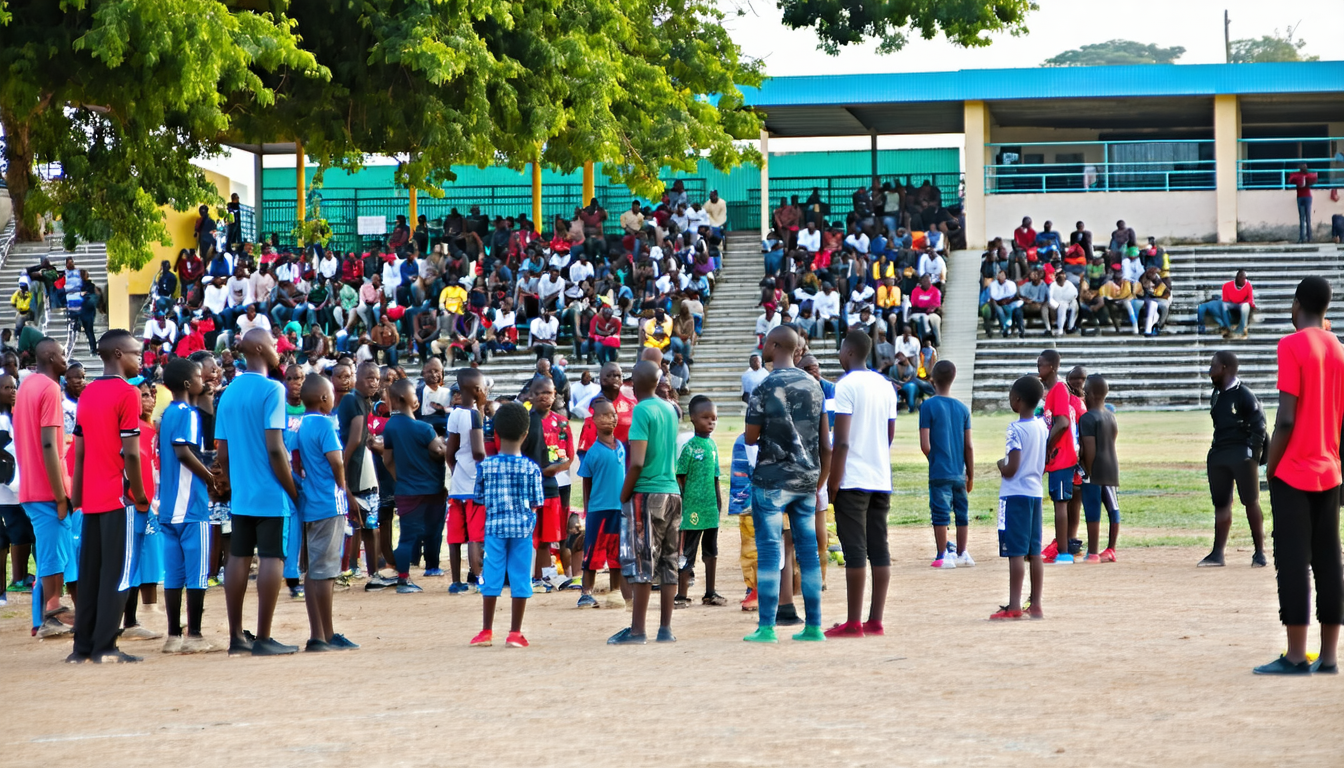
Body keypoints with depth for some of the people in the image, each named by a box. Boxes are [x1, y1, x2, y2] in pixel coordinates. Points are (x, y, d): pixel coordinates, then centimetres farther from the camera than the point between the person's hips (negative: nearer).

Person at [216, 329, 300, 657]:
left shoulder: (228, 393, 10)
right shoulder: (271, 390, -11)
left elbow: (222, 452, 11)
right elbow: (275, 448, -17)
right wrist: (294, 491, -10)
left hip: (241, 493, 7)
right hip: (271, 494, -7)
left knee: (239, 558, 9)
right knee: (272, 557, -3)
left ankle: (236, 636, 12)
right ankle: (263, 639, -5)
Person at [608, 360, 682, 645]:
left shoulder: (641, 411, -12)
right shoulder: (670, 409, 11)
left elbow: (637, 462, -18)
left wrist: (624, 495, -8)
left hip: (646, 494, -7)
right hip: (672, 493, 7)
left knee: (641, 563, -4)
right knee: (668, 563, 8)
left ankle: (637, 630, -4)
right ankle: (665, 628, 9)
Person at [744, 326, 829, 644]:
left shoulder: (766, 387, -9)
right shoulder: (813, 385, 8)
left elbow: (750, 438, -8)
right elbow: (825, 441, 9)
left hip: (772, 480, -5)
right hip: (806, 479, 5)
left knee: (770, 551, -4)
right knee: (808, 550, 8)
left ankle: (766, 626, -6)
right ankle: (814, 625, 10)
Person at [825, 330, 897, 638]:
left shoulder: (847, 385, -10)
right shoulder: (886, 386, 12)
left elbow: (841, 441, -14)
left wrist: (833, 481, -9)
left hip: (852, 480, -7)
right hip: (881, 478, 7)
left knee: (854, 550, -5)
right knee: (879, 550, 6)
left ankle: (853, 623, -4)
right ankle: (875, 620, 6)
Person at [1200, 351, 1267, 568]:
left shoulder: (1244, 395, -11)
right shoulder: (1216, 395, 13)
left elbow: (1259, 425, -13)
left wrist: (1251, 452, -15)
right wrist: (1215, 449, 11)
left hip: (1242, 455, -8)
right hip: (1218, 455, 8)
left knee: (1251, 502, -2)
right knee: (1220, 504, 8)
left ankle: (1259, 551, 5)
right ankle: (1217, 553, 10)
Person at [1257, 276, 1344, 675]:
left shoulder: (1292, 346, -11)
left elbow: (1286, 417, -15)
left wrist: (1271, 466, -8)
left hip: (1294, 471, -6)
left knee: (1293, 561, -5)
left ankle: (1296, 656, -6)